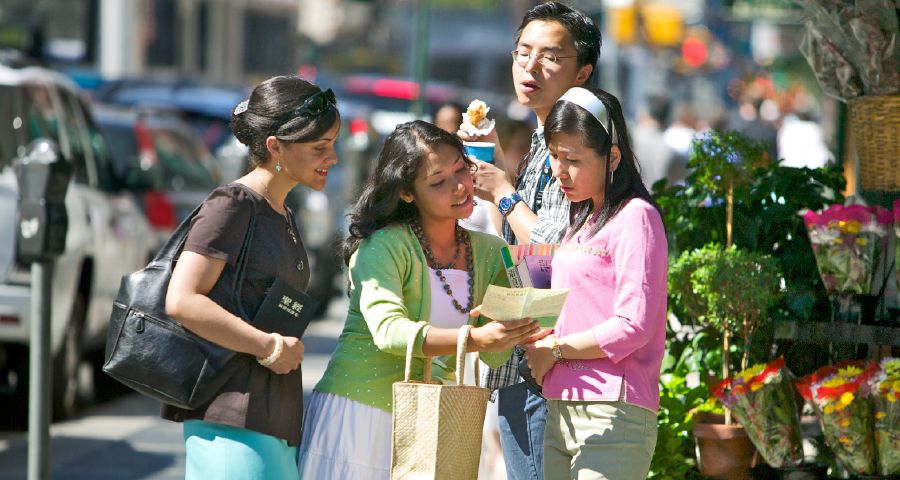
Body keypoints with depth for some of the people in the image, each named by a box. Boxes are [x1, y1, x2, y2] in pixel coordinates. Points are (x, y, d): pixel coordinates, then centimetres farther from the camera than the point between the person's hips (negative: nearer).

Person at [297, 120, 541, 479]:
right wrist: (476, 338, -37)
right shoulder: (383, 245, -9)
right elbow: (388, 331, -25)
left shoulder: (489, 252, 7)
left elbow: (493, 357, 1)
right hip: (358, 409, -5)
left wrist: (516, 327, -21)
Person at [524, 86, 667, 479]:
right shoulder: (581, 221, 20)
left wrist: (554, 350, -7)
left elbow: (633, 326, -14)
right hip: (561, 412, 8)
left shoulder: (635, 217, -7)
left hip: (613, 416, -8)